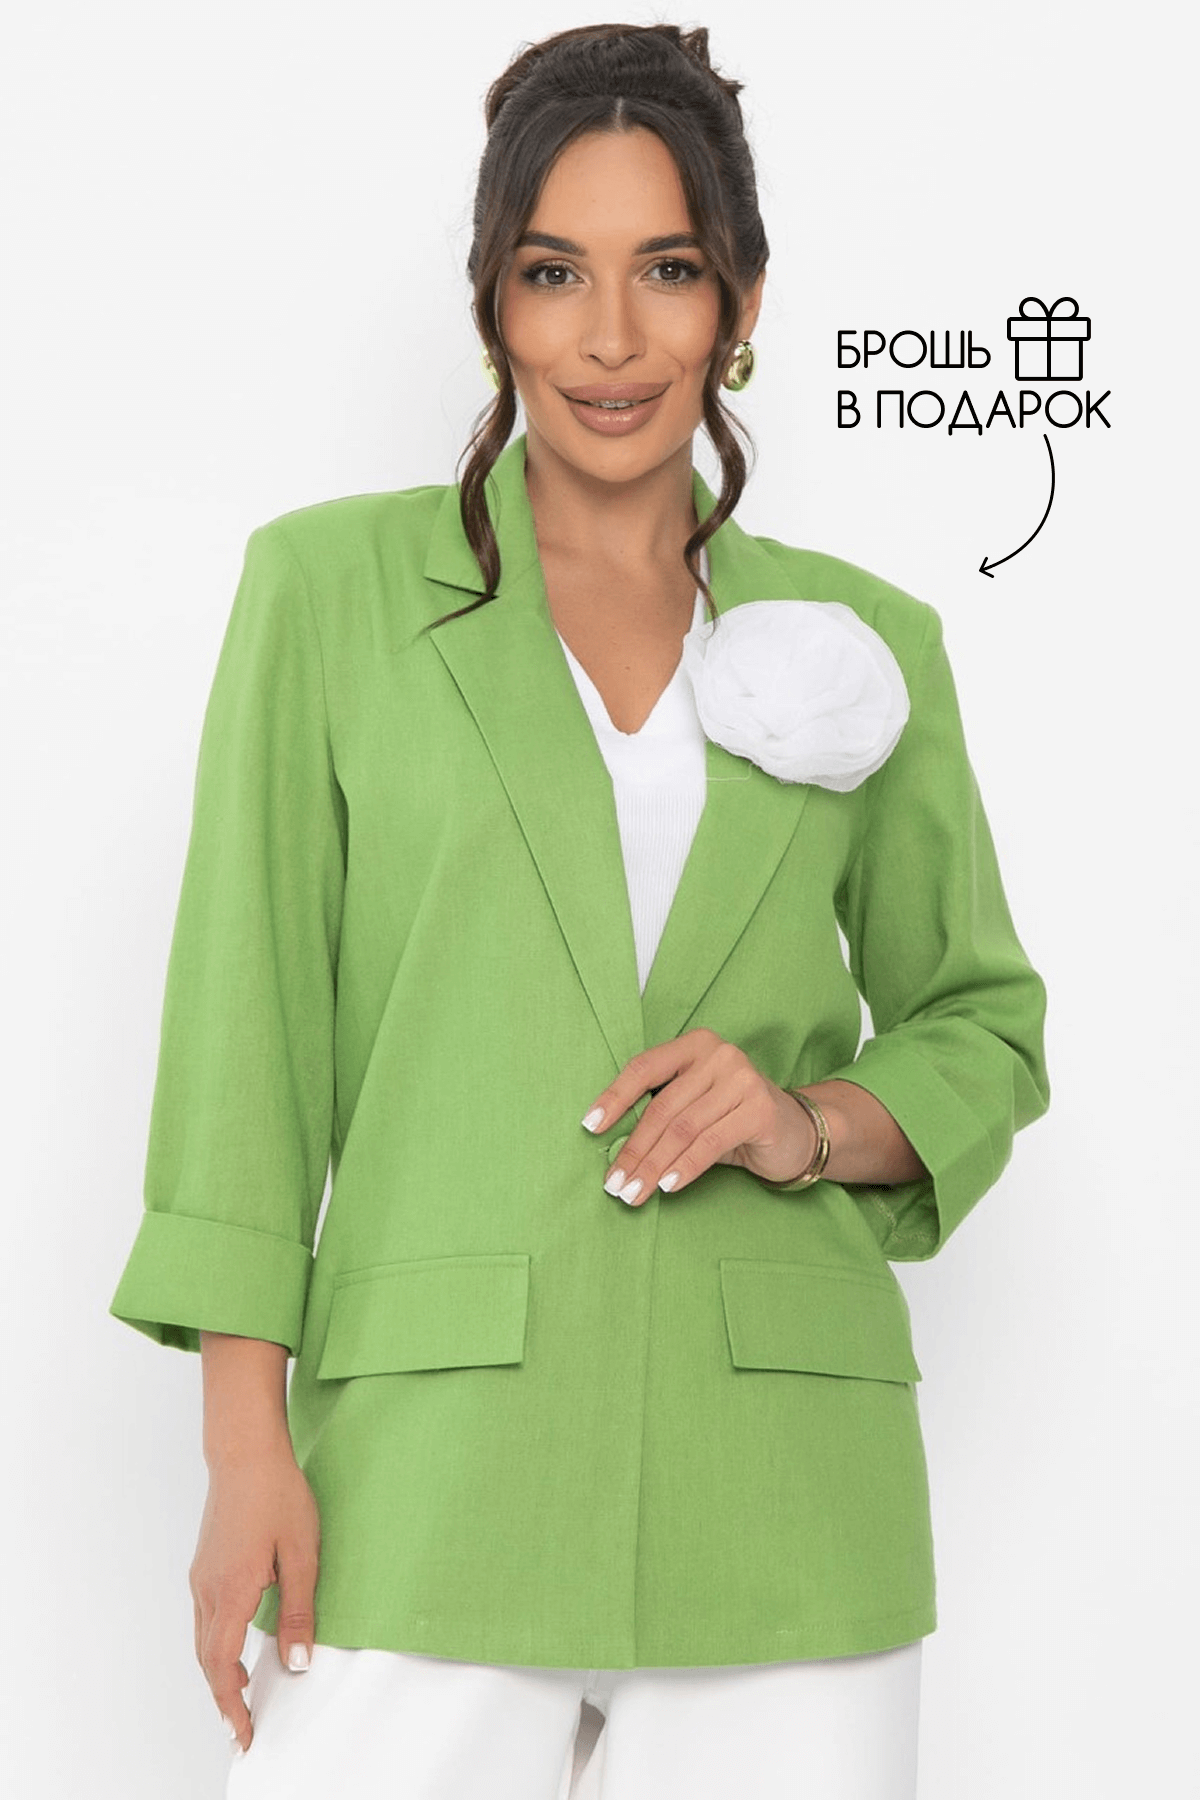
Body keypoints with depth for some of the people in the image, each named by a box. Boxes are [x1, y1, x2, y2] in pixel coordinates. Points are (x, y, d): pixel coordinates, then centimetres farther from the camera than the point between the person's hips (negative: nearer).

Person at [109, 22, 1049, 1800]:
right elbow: (246, 1021, 1)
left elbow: (986, 1031, 17)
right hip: (434, 1468, -1)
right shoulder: (331, 586, 4)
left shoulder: (862, 642, 9)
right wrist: (248, 1446, -5)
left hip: (779, 1498, 2)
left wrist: (815, 1125, -5)